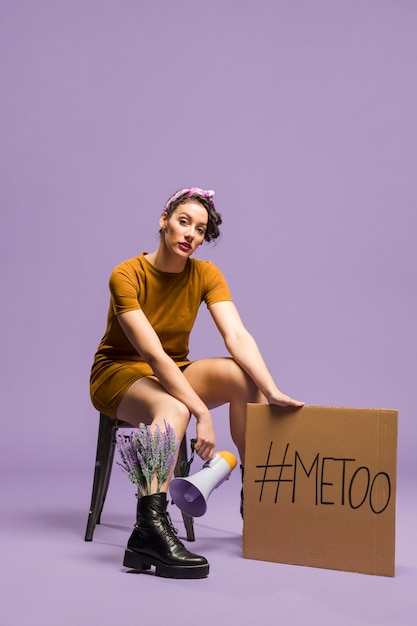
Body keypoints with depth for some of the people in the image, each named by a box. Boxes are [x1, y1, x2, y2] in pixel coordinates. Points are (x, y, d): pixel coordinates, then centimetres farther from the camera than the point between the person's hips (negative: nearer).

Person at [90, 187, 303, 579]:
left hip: (172, 373, 5)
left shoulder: (205, 275, -6)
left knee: (242, 374, -23)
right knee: (173, 408, -38)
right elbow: (153, 354, -30)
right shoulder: (126, 275, -20)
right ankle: (150, 529, -50)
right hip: (119, 373, -5)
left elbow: (237, 336, -19)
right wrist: (201, 411, -38)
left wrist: (271, 392, -34)